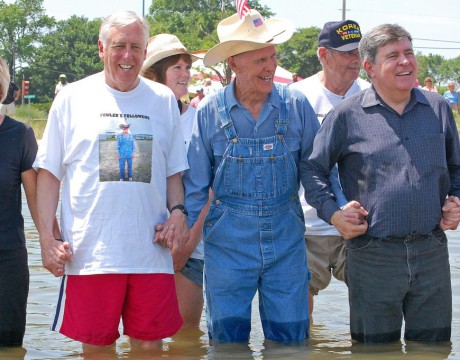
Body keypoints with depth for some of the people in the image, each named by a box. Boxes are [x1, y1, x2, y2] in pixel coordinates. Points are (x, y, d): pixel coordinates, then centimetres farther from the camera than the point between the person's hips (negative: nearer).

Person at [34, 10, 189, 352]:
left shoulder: (163, 100, 10)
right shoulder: (72, 98, 5)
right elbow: (49, 173, 6)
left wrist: (178, 211, -3)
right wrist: (47, 238, -3)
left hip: (151, 253, 1)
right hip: (89, 253, -1)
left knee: (149, 344, 4)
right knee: (95, 347, 3)